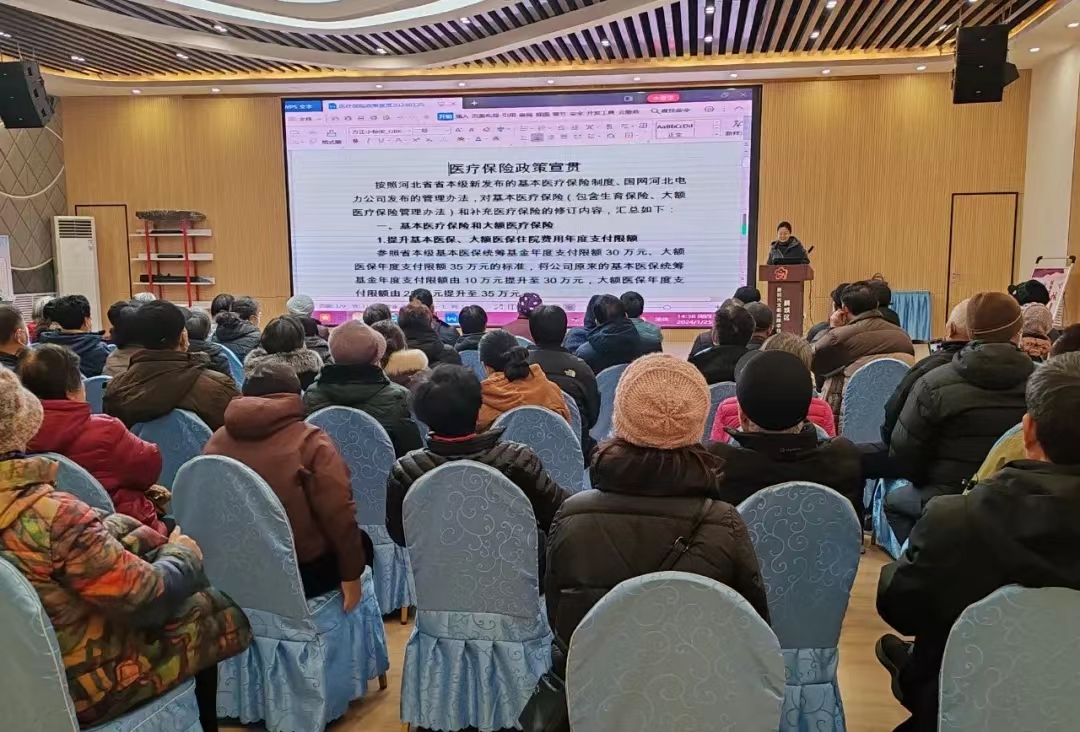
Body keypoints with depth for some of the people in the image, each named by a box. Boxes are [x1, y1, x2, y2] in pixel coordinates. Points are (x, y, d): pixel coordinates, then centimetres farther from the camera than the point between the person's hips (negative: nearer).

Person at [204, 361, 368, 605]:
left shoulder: (216, 441, 0)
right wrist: (351, 574, -8)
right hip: (302, 573, -5)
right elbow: (339, 516, -19)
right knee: (362, 542, 21)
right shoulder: (310, 442, -15)